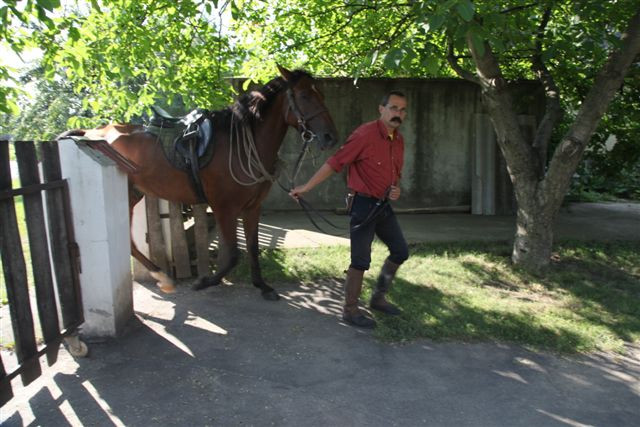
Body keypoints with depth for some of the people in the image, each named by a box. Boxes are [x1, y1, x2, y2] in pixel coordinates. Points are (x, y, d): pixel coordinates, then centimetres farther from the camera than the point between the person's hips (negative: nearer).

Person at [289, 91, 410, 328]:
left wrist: (396, 189, 0)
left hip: (383, 205, 8)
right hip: (364, 204, -8)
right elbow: (335, 162, -16)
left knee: (400, 251, 14)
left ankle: (378, 298, 31)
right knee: (361, 260, -2)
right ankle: (350, 310, 15)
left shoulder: (399, 140, 8)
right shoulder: (365, 135, -16)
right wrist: (306, 187, -15)